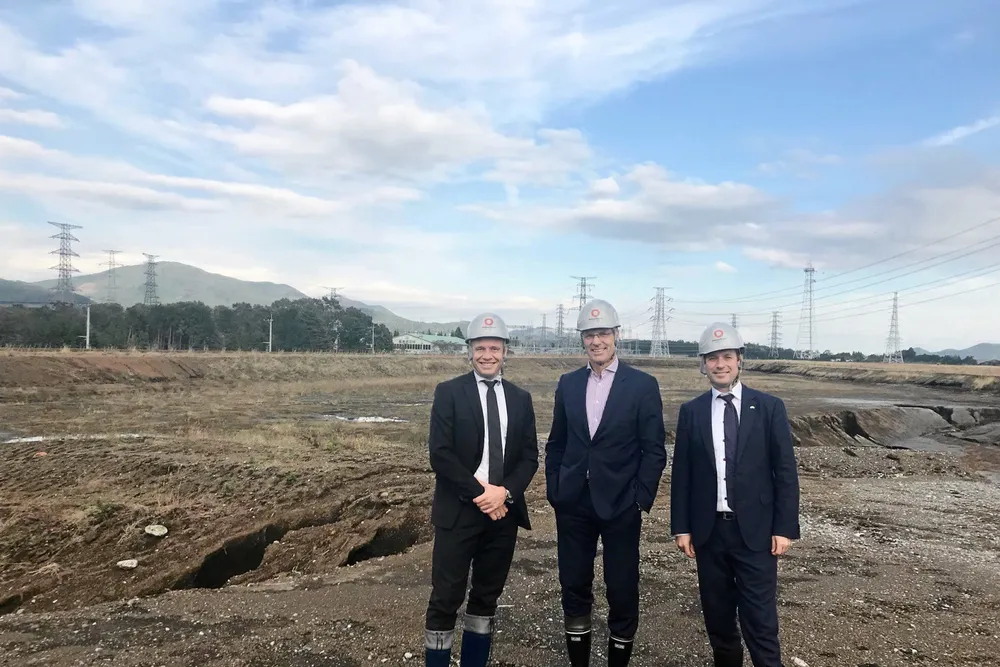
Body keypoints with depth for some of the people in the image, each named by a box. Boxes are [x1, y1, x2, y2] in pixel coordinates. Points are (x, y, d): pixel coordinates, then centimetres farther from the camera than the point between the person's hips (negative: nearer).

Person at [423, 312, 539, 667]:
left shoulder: (520, 398, 8)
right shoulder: (449, 392, -4)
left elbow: (529, 456, 5)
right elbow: (439, 454, -11)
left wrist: (505, 492, -12)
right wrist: (478, 493, -15)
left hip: (504, 511, 4)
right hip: (458, 510, -4)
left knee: (487, 596, 14)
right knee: (446, 599, 0)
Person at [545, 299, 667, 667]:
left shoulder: (643, 385, -5)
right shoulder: (568, 383, 6)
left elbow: (654, 450, -5)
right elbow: (556, 443, 10)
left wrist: (640, 499, -10)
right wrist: (554, 490, 4)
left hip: (620, 505, -3)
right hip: (572, 503, 3)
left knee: (622, 593, 7)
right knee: (574, 589, 12)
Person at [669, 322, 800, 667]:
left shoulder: (769, 407, -2)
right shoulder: (691, 411, 3)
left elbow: (785, 471, -1)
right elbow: (681, 473, 4)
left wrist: (784, 527, -5)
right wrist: (681, 527, 1)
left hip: (755, 530, -2)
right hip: (708, 530, 2)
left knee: (760, 621, 1)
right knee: (717, 616, 13)